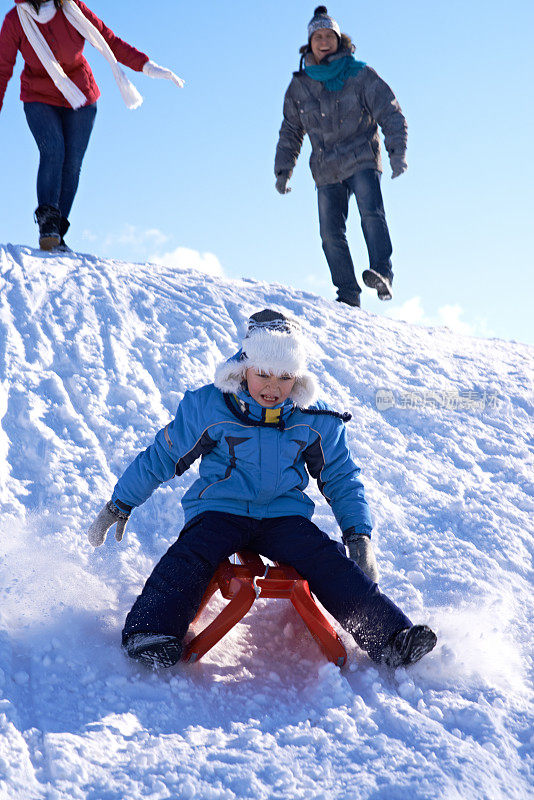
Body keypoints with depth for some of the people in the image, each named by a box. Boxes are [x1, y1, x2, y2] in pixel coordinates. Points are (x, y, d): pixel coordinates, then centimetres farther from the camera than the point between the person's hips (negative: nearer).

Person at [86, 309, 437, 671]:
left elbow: (341, 479, 16)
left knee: (332, 565, -23)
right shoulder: (206, 406, -2)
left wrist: (360, 536, 4)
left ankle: (391, 637, -25)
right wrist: (118, 507, 14)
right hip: (219, 510, -1)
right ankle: (151, 632, -43)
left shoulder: (316, 419, 4)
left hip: (285, 515, 1)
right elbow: (160, 458, 9)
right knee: (189, 558, -32)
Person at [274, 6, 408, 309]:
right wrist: (283, 170, 12)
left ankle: (383, 275, -35)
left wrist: (397, 151, -14)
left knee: (371, 213, -26)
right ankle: (348, 295, 1)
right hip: (327, 170, 3)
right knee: (331, 234, -4)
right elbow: (290, 132, 20)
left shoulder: (360, 75, 0)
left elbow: (390, 114, -1)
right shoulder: (299, 86, 10)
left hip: (362, 160, -3)